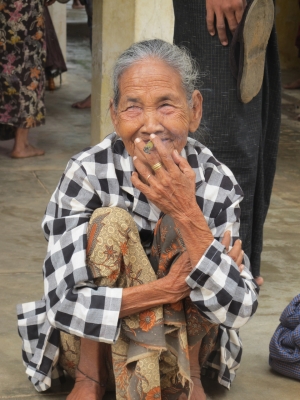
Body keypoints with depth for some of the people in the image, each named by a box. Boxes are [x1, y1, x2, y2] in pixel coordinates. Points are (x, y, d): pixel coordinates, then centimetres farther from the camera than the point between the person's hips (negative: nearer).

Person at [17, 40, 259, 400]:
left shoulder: (218, 184, -17)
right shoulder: (86, 174, -22)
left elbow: (239, 312, -24)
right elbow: (63, 303, -26)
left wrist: (186, 213, -36)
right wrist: (172, 287, -33)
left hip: (184, 338, 1)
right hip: (92, 340, -1)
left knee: (178, 228, -24)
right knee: (111, 223, -26)